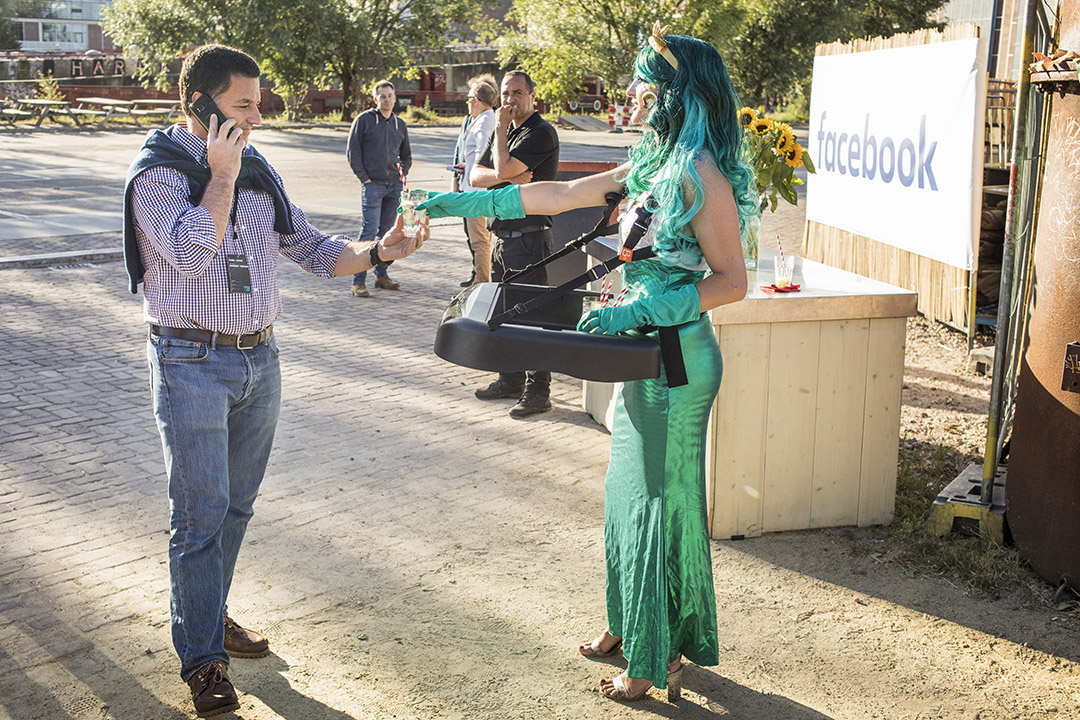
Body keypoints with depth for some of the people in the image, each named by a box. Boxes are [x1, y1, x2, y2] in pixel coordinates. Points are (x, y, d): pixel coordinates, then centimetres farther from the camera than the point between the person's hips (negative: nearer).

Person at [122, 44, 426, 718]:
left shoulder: (257, 170, 9)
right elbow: (191, 254, -25)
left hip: (259, 358, 6)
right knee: (200, 515, -2)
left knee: (236, 505, 17)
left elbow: (312, 248, 9)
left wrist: (376, 252, -7)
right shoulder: (158, 172, -9)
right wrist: (221, 175, -16)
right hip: (193, 364, -6)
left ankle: (209, 613, 35)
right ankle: (202, 659, 9)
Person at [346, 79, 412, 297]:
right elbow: (352, 151, -1)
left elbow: (406, 155, 26)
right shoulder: (364, 120, -1)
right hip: (373, 185, -5)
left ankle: (382, 275, 18)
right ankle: (358, 281, -8)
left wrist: (402, 174, 10)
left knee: (387, 231, 8)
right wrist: (364, 177, -7)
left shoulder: (400, 124, 15)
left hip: (394, 185, 5)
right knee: (369, 230, -10)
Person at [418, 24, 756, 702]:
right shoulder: (651, 165, 10)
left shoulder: (701, 174, -17)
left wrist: (639, 310, -25)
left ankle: (662, 656, 17)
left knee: (664, 500, 2)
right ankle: (629, 626, 34)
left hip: (677, 361, -9)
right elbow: (558, 195, 16)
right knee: (629, 492, 18)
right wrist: (466, 202, 15)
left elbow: (732, 281, -18)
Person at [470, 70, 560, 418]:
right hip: (501, 234, 9)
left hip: (528, 236, -9)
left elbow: (502, 169, -21)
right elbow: (476, 176, 9)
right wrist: (509, 177, -11)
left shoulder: (541, 133, -12)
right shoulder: (505, 130, 16)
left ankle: (537, 391, -2)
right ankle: (510, 379, 27)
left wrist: (501, 129, -8)